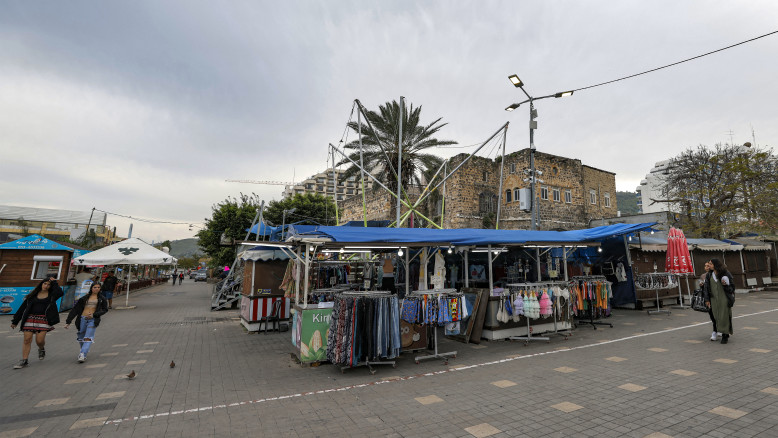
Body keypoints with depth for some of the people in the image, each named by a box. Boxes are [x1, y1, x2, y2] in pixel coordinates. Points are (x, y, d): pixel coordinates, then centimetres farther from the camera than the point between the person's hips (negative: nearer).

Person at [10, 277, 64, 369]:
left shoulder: (51, 295, 6)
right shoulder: (33, 295, 10)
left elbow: (60, 292, -18)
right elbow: (23, 307, 13)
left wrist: (54, 282, -9)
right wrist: (15, 321, 11)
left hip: (43, 320, -2)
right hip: (30, 319, 2)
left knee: (39, 340, -6)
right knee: (27, 340, -2)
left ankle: (42, 349, 28)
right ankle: (24, 361, 7)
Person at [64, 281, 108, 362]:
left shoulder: (102, 298, 7)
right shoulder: (85, 298, 9)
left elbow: (105, 309, 6)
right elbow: (75, 309, 9)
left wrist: (94, 315, -9)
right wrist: (68, 322, 4)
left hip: (93, 320, -2)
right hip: (82, 319, 2)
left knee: (88, 338, -12)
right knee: (81, 338, 11)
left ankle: (82, 355, -17)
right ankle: (85, 350, 35)